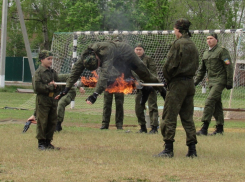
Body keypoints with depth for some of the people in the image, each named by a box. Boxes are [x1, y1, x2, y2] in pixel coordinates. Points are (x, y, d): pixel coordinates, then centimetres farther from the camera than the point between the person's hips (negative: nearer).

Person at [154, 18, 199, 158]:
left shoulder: (178, 44, -11)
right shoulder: (193, 45, 13)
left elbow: (170, 65, -16)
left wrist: (168, 79, 2)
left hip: (178, 83, -8)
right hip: (190, 83, 8)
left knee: (169, 117, -3)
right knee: (188, 118, 11)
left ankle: (168, 149, -5)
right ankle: (192, 149, 9)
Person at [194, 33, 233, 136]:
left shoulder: (222, 51, -5)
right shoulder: (205, 54, 17)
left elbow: (229, 66, -9)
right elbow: (202, 70, 26)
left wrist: (229, 82, -13)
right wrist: (196, 81, 17)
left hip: (220, 81, -8)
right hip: (211, 82, 8)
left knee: (210, 101, -17)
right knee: (216, 105, 10)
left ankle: (205, 128, -21)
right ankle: (220, 128, 16)